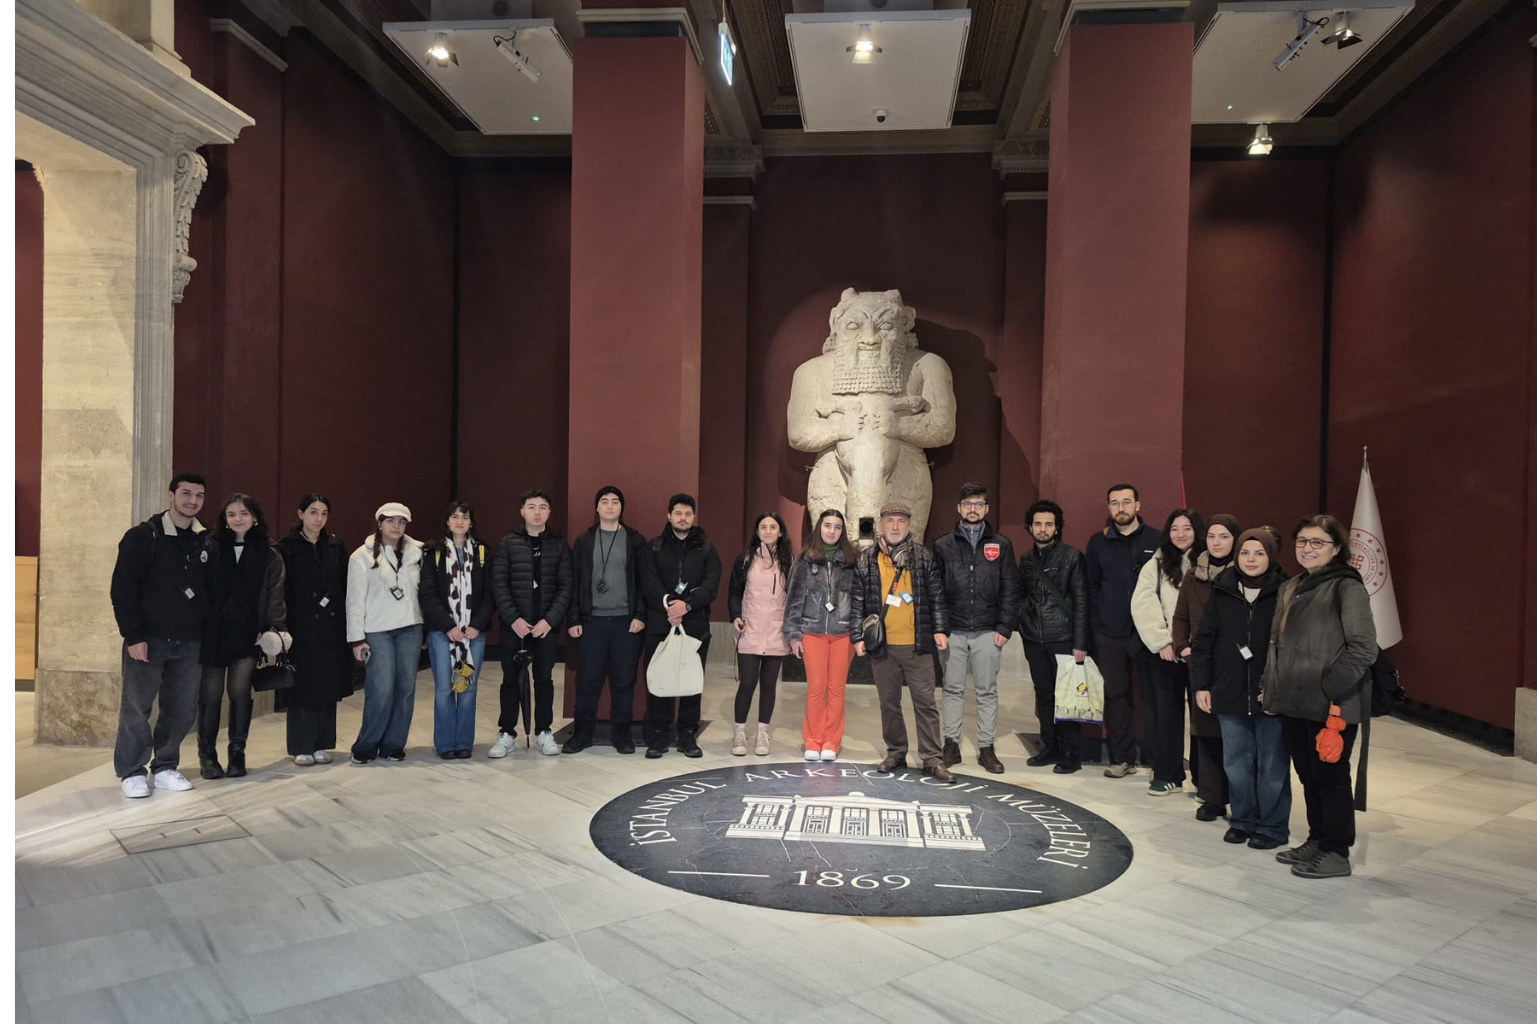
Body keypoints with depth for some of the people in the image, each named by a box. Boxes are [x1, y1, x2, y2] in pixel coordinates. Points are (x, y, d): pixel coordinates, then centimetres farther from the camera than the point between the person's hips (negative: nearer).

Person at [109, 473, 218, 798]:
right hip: (148, 639, -4)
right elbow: (123, 590, -8)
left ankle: (165, 768, 21)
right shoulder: (143, 536, -5)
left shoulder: (208, 543, 8)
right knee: (136, 708, 1)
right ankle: (132, 773, 15)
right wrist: (133, 636, -13)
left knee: (183, 710, 6)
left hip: (190, 643, 4)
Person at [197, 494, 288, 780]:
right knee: (210, 694, 4)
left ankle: (237, 752, 13)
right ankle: (207, 754, 18)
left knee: (240, 692, -2)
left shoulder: (269, 554, 5)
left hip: (247, 633, 0)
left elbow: (274, 593, 0)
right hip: (212, 630, 0)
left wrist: (275, 627, -12)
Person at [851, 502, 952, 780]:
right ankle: (896, 753, 24)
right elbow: (858, 602, 6)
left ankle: (932, 758, 8)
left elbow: (937, 597, 5)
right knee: (889, 703, 11)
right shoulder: (867, 561, 5)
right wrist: (858, 637, 1)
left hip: (918, 644, -1)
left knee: (925, 702, 1)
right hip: (882, 645, 1)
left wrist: (940, 629, -3)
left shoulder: (924, 557, 4)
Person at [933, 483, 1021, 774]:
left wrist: (1005, 628, -4)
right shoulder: (943, 546, 5)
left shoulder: (1001, 545, 5)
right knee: (953, 689, 7)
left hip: (988, 632, 0)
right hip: (953, 631, 0)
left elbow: (1011, 590, 3)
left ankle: (986, 748, 15)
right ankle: (951, 744, 16)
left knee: (987, 691, 6)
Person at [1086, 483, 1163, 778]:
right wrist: (1094, 627, 3)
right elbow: (1091, 588, 10)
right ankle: (1122, 758, 15)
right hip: (1110, 634, 2)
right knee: (1116, 695, 6)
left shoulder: (1157, 539, 1)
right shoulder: (1099, 542, 8)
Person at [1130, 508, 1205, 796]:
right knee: (1165, 713, 3)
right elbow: (1142, 605, -1)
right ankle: (1168, 775, 13)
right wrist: (1162, 641, -7)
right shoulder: (1155, 565, 5)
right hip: (1163, 651, 1)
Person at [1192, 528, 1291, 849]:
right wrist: (1201, 684, 3)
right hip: (1230, 695, 3)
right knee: (1236, 763, 13)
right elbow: (1204, 640, 6)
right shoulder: (1222, 592, 3)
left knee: (1272, 765, 9)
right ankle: (1243, 820, 29)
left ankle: (1273, 826, 23)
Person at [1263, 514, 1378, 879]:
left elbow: (1363, 648, -15)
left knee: (1330, 776, 4)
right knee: (1307, 775, 16)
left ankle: (1336, 852, 17)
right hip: (1293, 703, 7)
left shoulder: (1347, 587, -9)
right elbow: (1277, 642, 18)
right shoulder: (1290, 588, 13)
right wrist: (1269, 685, 11)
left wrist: (1330, 688, -17)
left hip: (1332, 707, -7)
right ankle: (1317, 840, 30)